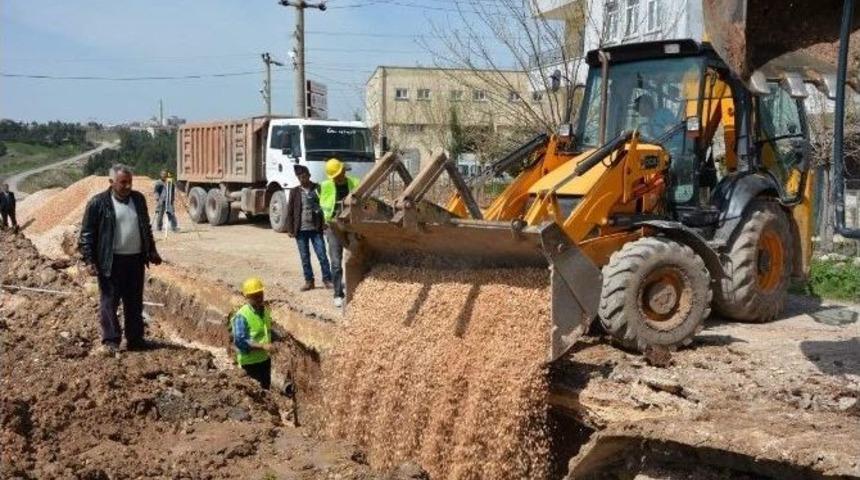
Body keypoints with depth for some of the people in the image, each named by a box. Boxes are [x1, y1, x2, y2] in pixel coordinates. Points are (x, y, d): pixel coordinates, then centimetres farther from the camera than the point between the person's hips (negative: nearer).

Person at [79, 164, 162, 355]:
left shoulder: (138, 199, 9)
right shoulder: (98, 203, -7)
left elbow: (146, 228, 20)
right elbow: (87, 234, -5)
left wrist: (152, 252, 20)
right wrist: (89, 260, -11)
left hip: (136, 259, 5)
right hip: (111, 261, -5)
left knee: (135, 302, 11)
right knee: (109, 301, -2)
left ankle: (135, 339, 20)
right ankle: (110, 341, 4)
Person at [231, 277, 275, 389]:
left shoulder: (265, 311, 4)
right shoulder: (242, 316, -21)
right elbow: (240, 342, -27)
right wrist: (263, 346, -31)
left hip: (265, 359, 8)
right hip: (250, 362, -8)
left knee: (266, 389, 20)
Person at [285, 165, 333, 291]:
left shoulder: (318, 189, 2)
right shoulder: (294, 192, 5)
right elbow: (290, 211, 5)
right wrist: (290, 229, -1)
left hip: (315, 229, -1)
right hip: (301, 230, 1)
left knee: (322, 255, -2)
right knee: (305, 257, 7)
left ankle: (327, 279, 7)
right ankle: (309, 281, 15)